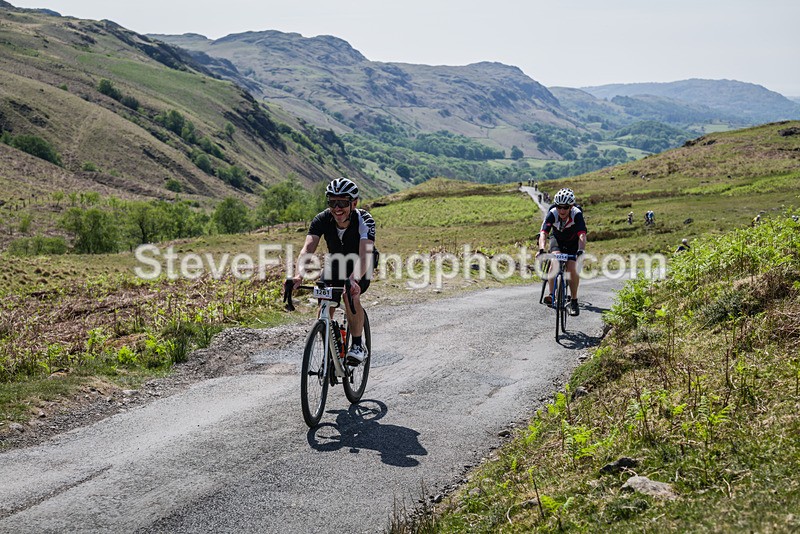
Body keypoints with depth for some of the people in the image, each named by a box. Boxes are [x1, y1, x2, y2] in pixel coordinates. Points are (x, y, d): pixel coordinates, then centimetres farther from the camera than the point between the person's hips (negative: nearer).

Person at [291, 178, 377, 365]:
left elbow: (365, 254, -48)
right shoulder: (322, 219, -25)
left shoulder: (365, 221, -33)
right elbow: (308, 248, -37)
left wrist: (354, 280, -67)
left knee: (351, 295, -30)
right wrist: (298, 275, -57)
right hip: (335, 261, 3)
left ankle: (357, 345, -14)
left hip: (360, 265, -3)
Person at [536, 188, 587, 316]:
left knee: (572, 269, -17)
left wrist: (581, 250, -60)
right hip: (557, 240, 1)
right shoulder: (552, 214, -29)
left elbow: (582, 235, -42)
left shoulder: (577, 214, -32)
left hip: (573, 242, -1)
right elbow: (543, 233, -40)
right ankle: (551, 294, -24)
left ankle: (574, 301, 0)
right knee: (555, 260, -29)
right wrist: (541, 249, -57)